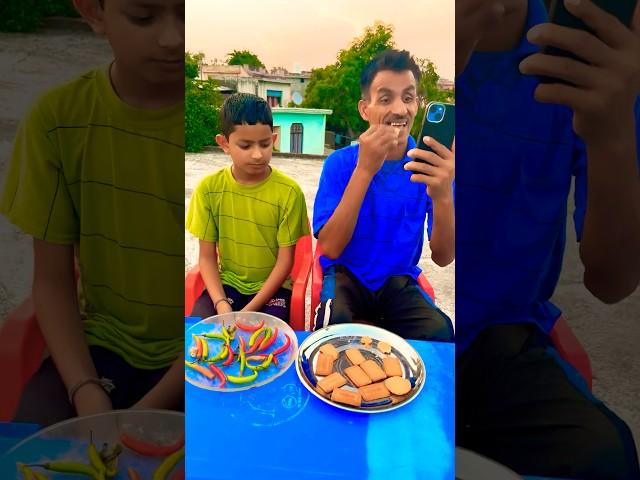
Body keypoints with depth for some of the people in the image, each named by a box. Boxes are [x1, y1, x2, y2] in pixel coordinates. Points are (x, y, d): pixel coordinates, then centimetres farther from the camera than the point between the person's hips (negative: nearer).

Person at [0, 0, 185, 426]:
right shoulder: (58, 118, -7)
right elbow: (52, 279, -2)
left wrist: (151, 408, -18)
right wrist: (85, 391, -16)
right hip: (104, 341, 3)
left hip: (187, 355, -2)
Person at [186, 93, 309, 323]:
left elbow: (285, 260, -11)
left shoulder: (288, 192, -14)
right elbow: (207, 256, -3)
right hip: (226, 283, 2)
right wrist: (220, 303, -18)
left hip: (271, 287, -1)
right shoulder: (209, 188, -7)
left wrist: (249, 310, -17)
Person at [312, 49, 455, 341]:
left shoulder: (431, 163, -7)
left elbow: (443, 258, -12)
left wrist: (443, 196, -32)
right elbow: (331, 249, -20)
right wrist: (364, 170, -29)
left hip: (399, 280, 2)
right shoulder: (340, 162, -10)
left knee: (439, 332, -27)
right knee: (335, 323, -33)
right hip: (346, 275, -1)